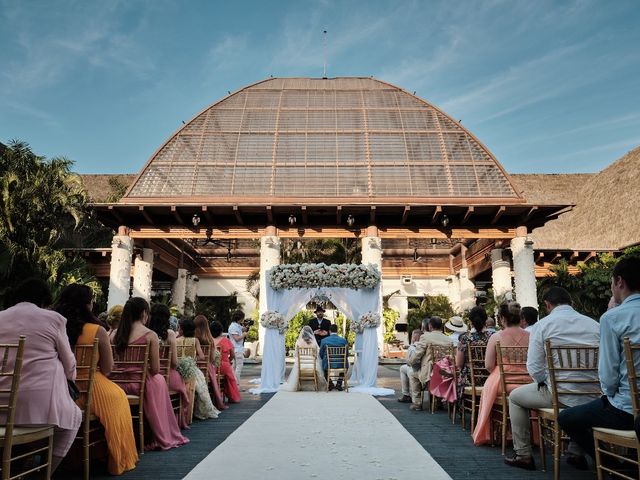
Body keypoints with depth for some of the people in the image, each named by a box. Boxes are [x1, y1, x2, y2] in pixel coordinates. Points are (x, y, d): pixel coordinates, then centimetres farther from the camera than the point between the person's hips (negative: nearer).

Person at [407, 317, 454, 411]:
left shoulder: (425, 337, -11)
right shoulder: (449, 339, 2)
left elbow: (416, 355, -11)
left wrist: (408, 361, 11)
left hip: (429, 375, -5)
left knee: (412, 374, 21)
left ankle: (416, 402, 18)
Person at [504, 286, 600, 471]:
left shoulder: (543, 325, -6)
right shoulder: (594, 324, 5)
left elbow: (534, 367, -10)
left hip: (560, 395, -5)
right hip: (592, 396, 5)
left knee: (515, 397, 20)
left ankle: (523, 455, 23)